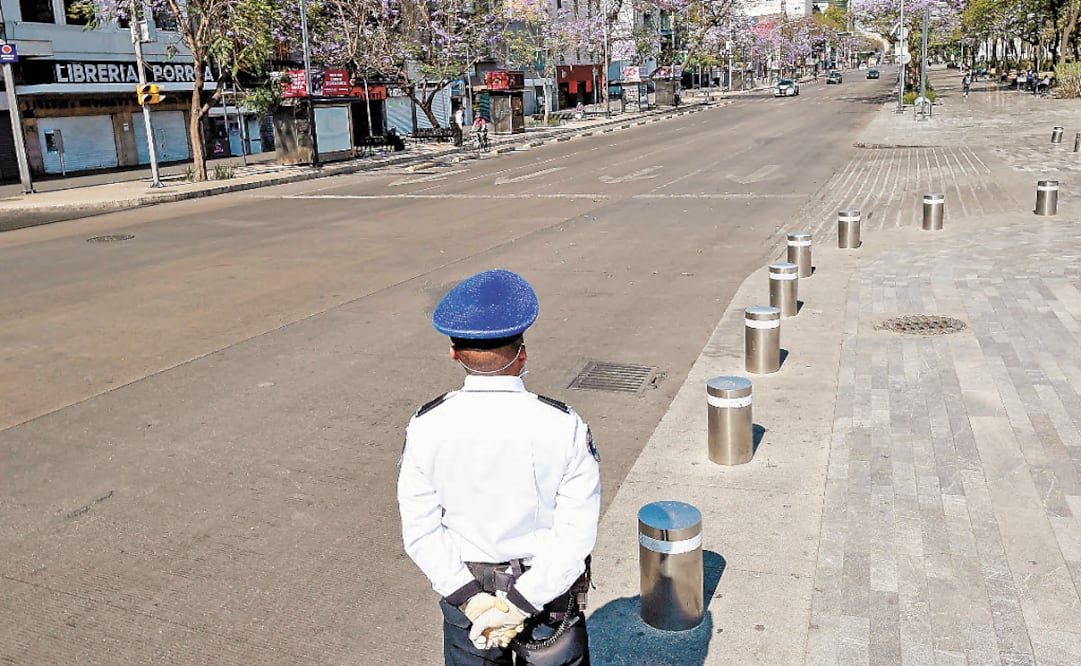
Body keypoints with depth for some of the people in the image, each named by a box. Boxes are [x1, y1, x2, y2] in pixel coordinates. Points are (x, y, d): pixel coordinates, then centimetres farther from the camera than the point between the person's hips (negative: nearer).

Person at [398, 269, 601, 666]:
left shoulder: (425, 428, -16)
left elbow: (420, 532, -13)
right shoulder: (563, 427, -20)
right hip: (550, 585, -1)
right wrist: (522, 604, -15)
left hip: (464, 588, 2)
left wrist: (471, 599, -10)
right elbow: (577, 533, -19)